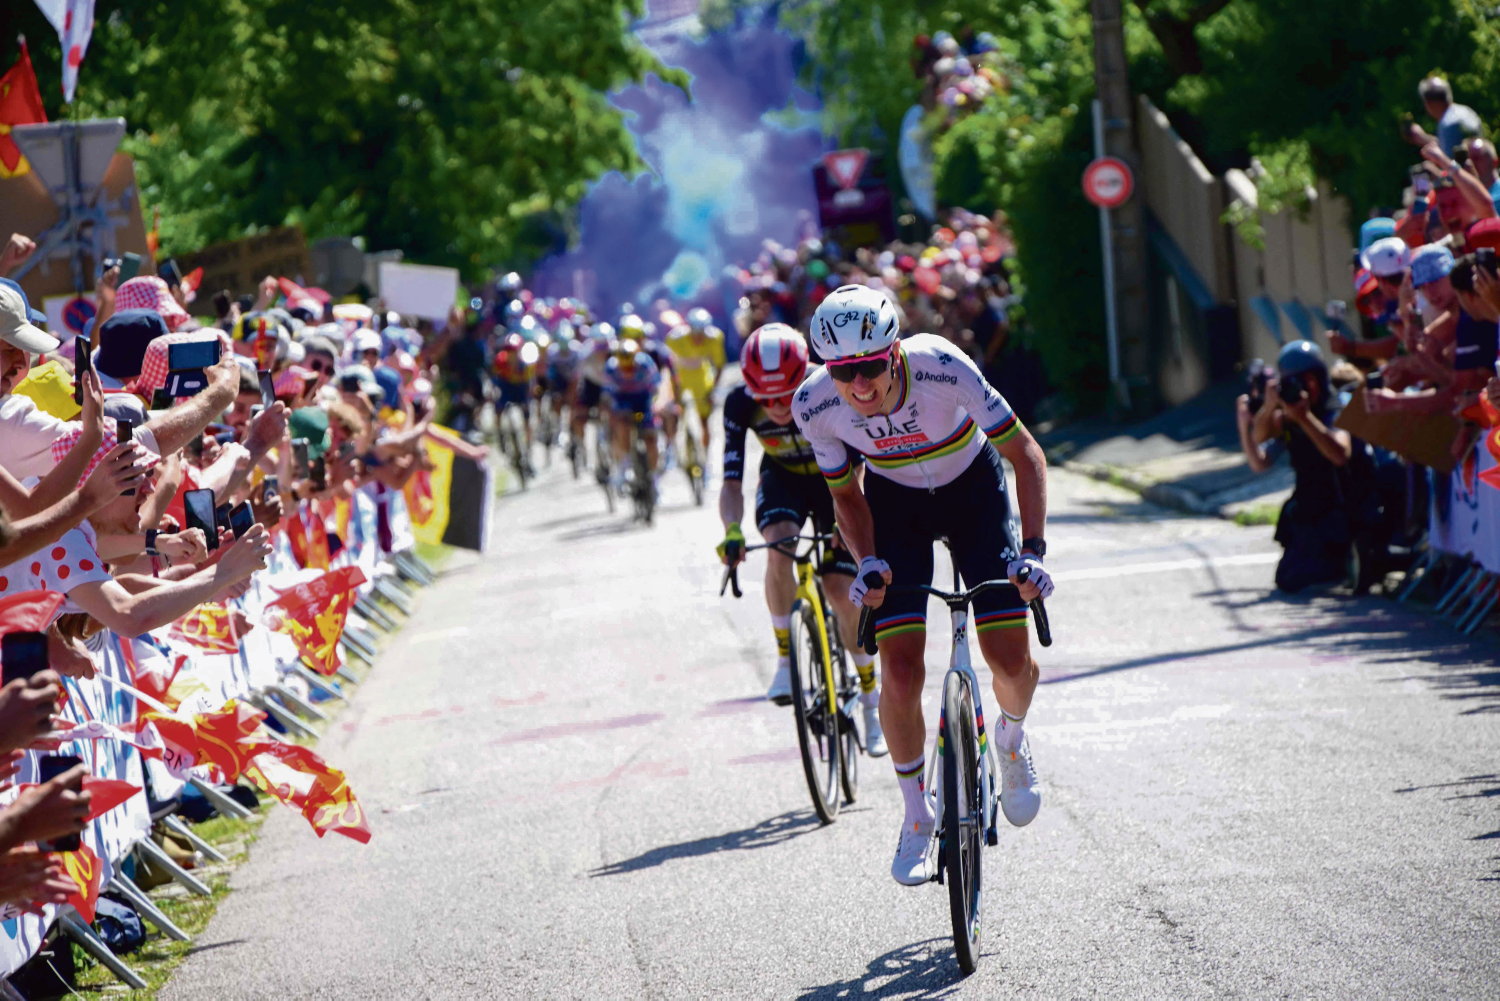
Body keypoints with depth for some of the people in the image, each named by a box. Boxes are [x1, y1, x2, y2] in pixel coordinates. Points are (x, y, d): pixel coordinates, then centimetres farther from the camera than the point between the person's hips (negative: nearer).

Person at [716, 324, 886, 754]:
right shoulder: (740, 403, -26)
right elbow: (732, 482, -25)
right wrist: (732, 531, -43)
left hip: (833, 480, -1)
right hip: (783, 480, 1)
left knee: (842, 593, -7)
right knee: (779, 545, -33)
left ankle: (871, 697, 14)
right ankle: (786, 659, -17)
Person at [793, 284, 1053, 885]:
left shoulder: (940, 366, -34)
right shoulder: (815, 404, -26)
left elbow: (1025, 452, -23)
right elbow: (846, 495, -7)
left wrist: (1032, 551, -32)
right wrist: (867, 562, -24)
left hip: (973, 489, -1)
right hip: (896, 502, 1)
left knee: (1011, 661, -10)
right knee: (900, 671, -13)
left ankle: (1012, 738, 26)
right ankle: (916, 813, 9)